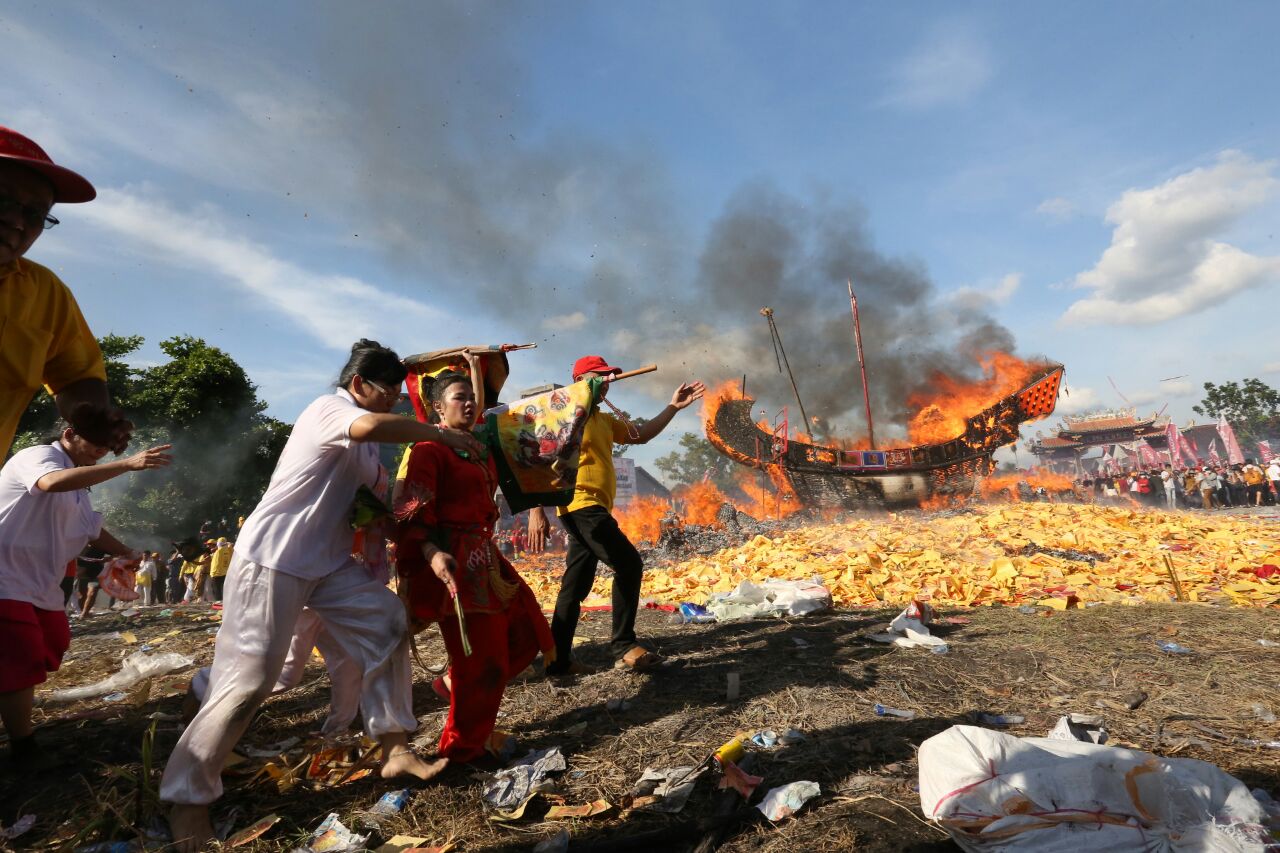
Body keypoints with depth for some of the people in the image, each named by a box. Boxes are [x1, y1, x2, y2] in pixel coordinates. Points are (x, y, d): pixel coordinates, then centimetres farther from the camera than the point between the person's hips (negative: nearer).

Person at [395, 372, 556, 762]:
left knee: (527, 633, 13)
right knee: (480, 658, 1)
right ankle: (464, 745, 24)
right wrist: (432, 553, -34)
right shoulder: (429, 449, -11)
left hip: (484, 556, 9)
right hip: (453, 561, -9)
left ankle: (454, 682, 29)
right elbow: (412, 510, -19)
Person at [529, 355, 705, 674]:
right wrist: (536, 510, -18)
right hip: (581, 506, -9)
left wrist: (673, 407, 12)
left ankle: (559, 660, 15)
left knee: (576, 585, 9)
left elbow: (640, 435, 20)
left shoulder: (604, 420, 20)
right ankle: (624, 647, 0)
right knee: (629, 564, -10)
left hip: (593, 509, 9)